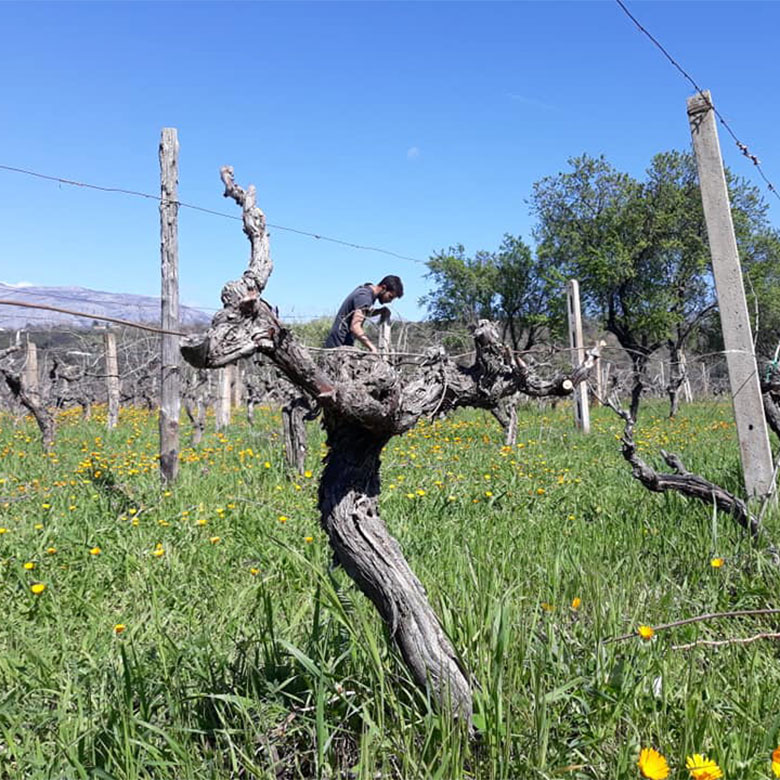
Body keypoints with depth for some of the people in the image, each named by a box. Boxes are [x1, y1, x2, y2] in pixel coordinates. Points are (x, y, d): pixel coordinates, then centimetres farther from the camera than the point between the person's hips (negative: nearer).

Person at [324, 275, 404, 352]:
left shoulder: (365, 288, 8)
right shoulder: (364, 296, -21)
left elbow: (364, 313, 26)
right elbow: (355, 327, -32)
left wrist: (380, 311, 5)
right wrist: (373, 348, -40)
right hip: (340, 345, -10)